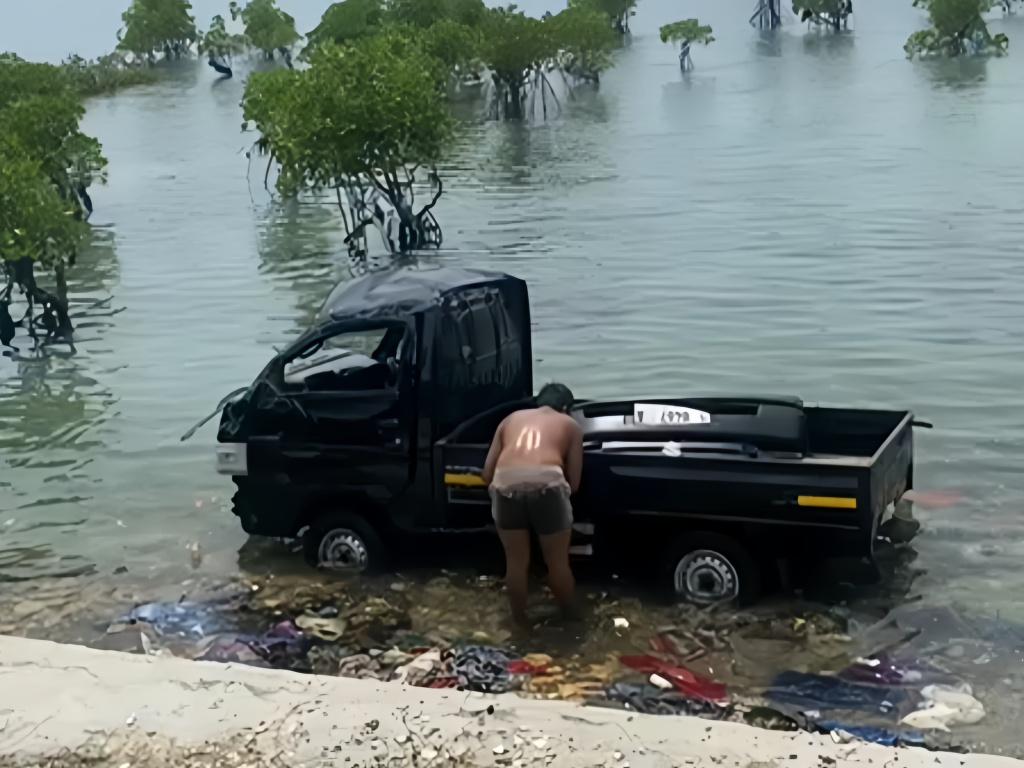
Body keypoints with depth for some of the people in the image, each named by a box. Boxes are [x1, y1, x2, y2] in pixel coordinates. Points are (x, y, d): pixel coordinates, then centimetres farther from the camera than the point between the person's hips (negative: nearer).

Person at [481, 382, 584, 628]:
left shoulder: (511, 419, 30)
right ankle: (570, 617, 35)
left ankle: (520, 620, 34)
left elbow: (487, 473, 25)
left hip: (506, 483, 2)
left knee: (516, 562, 20)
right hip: (546, 483, -2)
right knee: (558, 562, 18)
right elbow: (573, 483, 20)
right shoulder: (570, 424, 25)